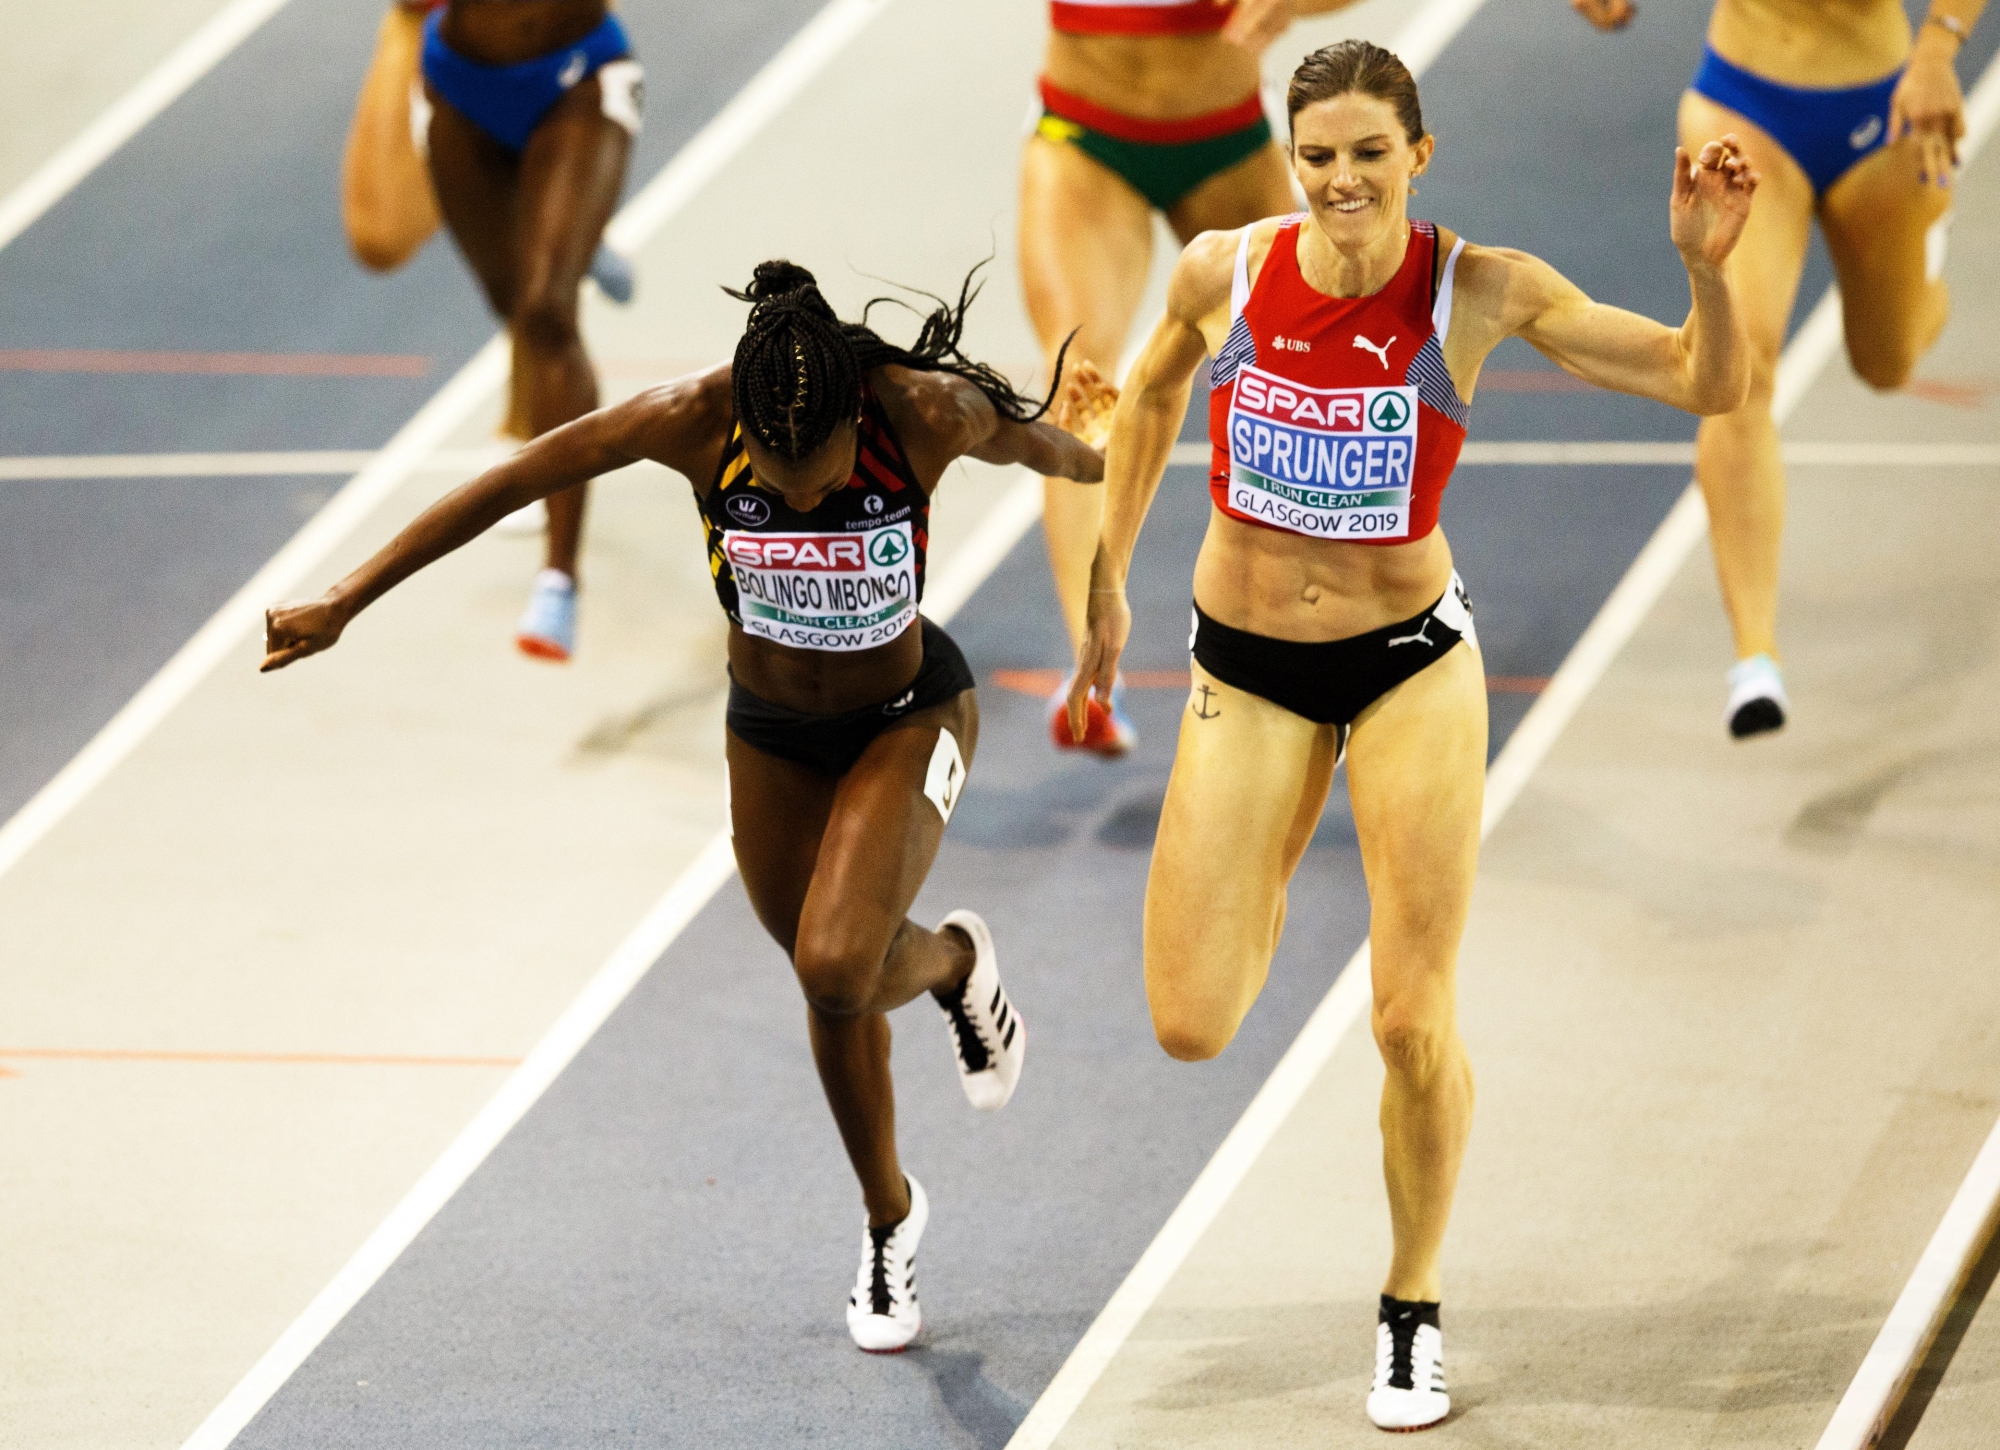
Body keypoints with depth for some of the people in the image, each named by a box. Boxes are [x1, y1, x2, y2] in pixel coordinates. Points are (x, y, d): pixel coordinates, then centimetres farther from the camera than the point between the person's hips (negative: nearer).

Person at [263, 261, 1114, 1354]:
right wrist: (343, 603, -17)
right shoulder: (694, 422, -30)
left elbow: (1043, 445, -7)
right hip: (772, 730, 2)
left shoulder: (925, 413, -32)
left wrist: (1087, 456, 16)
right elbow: (505, 486, -20)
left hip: (908, 717, -2)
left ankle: (956, 961, 16)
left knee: (835, 965, -21)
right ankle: (890, 1221, 42)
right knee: (836, 983, 16)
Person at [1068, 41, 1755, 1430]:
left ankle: (1414, 1311, 19)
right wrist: (1106, 573, 15)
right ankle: (1261, 888, 36)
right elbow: (1156, 388, 12)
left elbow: (1710, 385, -13)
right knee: (1192, 1027, -1)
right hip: (1246, 668, 2)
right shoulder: (1226, 272, -11)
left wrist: (1708, 265, -31)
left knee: (1414, 1023, -5)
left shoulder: (1482, 293, -15)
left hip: (1412, 661, -2)